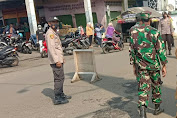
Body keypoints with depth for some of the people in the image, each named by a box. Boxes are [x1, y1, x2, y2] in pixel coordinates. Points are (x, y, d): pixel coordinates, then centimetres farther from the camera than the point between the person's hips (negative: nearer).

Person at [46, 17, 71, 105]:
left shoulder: (55, 33, 20)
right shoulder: (50, 33, -13)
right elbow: (51, 48, -22)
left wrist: (61, 58, 25)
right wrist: (57, 61, -26)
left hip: (59, 59, 10)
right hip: (56, 61, -10)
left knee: (61, 78, 17)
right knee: (58, 78, -8)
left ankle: (61, 94, 29)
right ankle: (57, 99, -3)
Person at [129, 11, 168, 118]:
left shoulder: (134, 32, -2)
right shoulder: (155, 32, -10)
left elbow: (132, 50, 2)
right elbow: (161, 50, -8)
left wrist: (134, 65, 11)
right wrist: (164, 66, 1)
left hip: (141, 66, 1)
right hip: (154, 65, -1)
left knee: (143, 88, 3)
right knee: (156, 86, 18)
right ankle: (157, 108, 33)